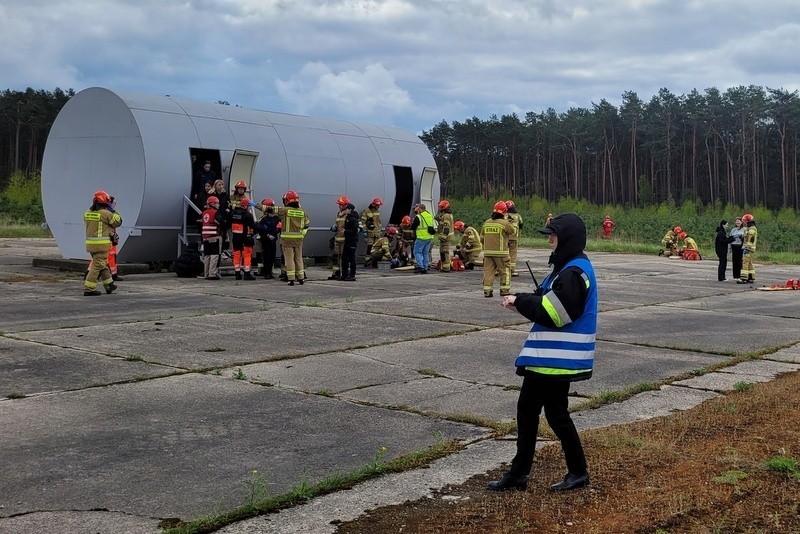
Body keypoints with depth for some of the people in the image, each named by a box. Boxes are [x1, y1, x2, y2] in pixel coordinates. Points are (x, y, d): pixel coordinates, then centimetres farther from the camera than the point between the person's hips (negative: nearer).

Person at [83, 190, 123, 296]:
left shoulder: (87, 213, 7)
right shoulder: (105, 213, -13)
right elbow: (118, 222, -3)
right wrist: (113, 211, 9)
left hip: (90, 243, 8)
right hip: (101, 244, -8)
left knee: (103, 264, 20)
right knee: (97, 266, -4)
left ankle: (109, 285, 31)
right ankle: (89, 289, -7)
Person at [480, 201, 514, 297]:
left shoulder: (486, 223, 6)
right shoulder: (504, 223, -12)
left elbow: (482, 237, 11)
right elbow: (512, 231, 4)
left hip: (487, 252, 5)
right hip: (501, 252, -5)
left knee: (488, 271, 7)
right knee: (505, 271, 8)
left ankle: (487, 291, 5)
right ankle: (505, 290, 9)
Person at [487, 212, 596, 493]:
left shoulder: (574, 272, -19)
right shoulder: (567, 267, 13)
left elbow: (552, 312, -23)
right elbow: (547, 301, 15)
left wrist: (520, 301, -12)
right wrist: (522, 300, -2)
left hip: (559, 358, -10)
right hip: (546, 356, 10)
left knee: (556, 412, 2)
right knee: (527, 409, 12)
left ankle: (578, 472, 19)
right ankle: (517, 474, 20)